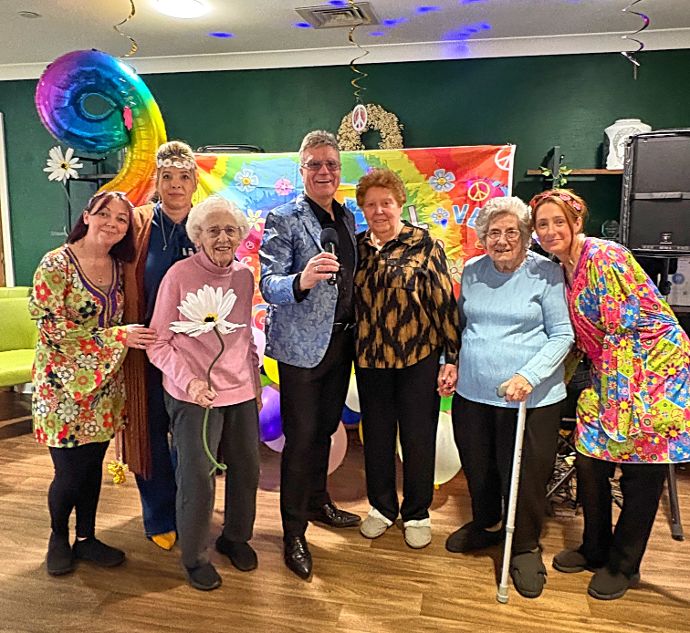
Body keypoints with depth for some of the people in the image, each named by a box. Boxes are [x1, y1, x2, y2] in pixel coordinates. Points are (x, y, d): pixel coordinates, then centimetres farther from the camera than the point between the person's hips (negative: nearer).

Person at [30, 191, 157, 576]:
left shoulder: (117, 267, 4)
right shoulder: (56, 264, -13)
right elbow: (51, 325, -19)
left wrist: (126, 336, -1)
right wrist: (117, 336, -23)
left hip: (104, 384, 5)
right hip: (63, 384, -5)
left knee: (93, 466, 15)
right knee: (69, 473, 4)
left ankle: (87, 538, 34)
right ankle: (58, 537, 33)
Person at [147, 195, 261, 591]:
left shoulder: (245, 275, 4)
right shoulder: (180, 275, -11)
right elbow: (159, 343, -9)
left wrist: (255, 380, 13)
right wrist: (188, 381, -20)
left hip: (242, 392, 5)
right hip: (194, 395, -5)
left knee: (247, 469, 14)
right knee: (198, 478, 5)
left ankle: (236, 537, 40)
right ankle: (195, 556, 29)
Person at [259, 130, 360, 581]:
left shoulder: (348, 217, 9)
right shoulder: (283, 219, -10)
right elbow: (268, 285, -18)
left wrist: (357, 331, 12)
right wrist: (301, 280, -38)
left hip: (342, 340, 6)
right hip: (302, 345, -6)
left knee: (325, 429, 19)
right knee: (300, 438, 2)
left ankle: (319, 502, 40)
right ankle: (293, 533, 19)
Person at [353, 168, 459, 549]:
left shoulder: (423, 245, -7)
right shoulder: (358, 247, 5)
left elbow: (445, 301, -8)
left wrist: (451, 358, -11)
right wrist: (348, 352, 10)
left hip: (418, 359, -3)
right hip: (369, 359, 4)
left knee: (418, 439, 8)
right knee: (376, 436, 15)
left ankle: (417, 514, 29)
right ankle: (382, 507, 36)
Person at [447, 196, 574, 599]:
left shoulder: (546, 273, -8)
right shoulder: (472, 271, 6)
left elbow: (562, 335, -8)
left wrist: (529, 376, -20)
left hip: (531, 399, -4)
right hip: (472, 394, 5)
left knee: (524, 474, 6)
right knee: (477, 467, 18)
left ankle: (526, 547, 32)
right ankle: (487, 525, 45)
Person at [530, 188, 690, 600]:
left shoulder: (604, 257, -19)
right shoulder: (563, 268, 7)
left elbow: (626, 326, -20)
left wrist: (616, 395, -13)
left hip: (652, 369, -8)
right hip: (609, 374, 8)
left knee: (640, 473, 5)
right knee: (589, 461, 8)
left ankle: (623, 566, 23)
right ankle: (595, 550, 30)